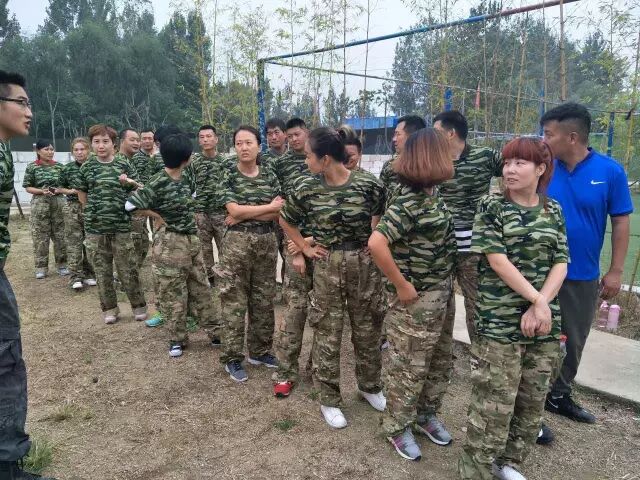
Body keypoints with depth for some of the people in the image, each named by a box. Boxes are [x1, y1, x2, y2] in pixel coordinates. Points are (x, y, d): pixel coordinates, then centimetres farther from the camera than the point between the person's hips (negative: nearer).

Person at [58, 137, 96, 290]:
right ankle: (76, 276, 2)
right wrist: (70, 191, -7)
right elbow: (60, 188, 12)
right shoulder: (67, 168, 2)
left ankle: (89, 274, 19)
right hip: (73, 207, 0)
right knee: (74, 242, -2)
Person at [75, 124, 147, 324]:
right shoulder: (87, 167, 4)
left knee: (127, 270, 3)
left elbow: (140, 190, 4)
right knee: (102, 271, 8)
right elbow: (81, 193, 15)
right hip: (95, 227, 2)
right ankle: (109, 308, 21)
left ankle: (138, 305, 18)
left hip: (121, 225, -2)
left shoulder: (124, 164, -1)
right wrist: (93, 211, 10)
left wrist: (130, 182, -12)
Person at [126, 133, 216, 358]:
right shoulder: (158, 183, -16)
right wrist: (157, 216, -10)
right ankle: (177, 338, 19)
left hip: (192, 240, 7)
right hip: (170, 243, -7)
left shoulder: (186, 180, 6)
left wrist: (191, 217, 10)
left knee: (201, 288, 14)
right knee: (173, 293, 4)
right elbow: (130, 205, -18)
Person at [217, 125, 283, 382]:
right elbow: (234, 210, -14)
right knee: (234, 302, 2)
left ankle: (260, 351, 27)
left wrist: (244, 215, -12)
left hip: (267, 242, 3)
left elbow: (279, 213, -4)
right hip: (237, 243, -3)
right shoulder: (229, 177, -1)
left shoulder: (270, 176, 6)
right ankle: (232, 358, 15)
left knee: (264, 300, 11)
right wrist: (269, 207, -10)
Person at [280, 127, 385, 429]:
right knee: (327, 334, 7)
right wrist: (305, 248, 3)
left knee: (367, 329, 14)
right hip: (327, 266, 0)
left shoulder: (368, 185, -10)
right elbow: (286, 221, 9)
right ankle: (329, 400, 24)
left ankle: (370, 386, 38)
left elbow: (381, 215, 9)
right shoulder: (306, 188, -7)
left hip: (364, 265, 0)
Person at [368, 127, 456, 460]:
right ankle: (397, 427, 29)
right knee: (409, 367, 8)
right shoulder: (409, 202, -23)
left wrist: (443, 287, 13)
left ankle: (425, 415, 42)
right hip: (417, 299, -9)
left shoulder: (430, 193, 4)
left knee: (438, 361, 22)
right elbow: (376, 243, -34)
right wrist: (401, 286, -24)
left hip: (441, 292, 9)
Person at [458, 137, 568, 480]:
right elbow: (496, 260, -12)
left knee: (533, 399, 14)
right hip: (500, 322, -5)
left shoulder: (553, 210, 8)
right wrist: (537, 300, -14)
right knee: (494, 401, -1)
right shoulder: (491, 205, -4)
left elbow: (560, 263, 3)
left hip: (545, 322, 5)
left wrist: (541, 306, -12)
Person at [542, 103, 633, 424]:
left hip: (583, 276, 1)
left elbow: (620, 222, -3)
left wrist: (616, 271, -5)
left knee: (573, 342, 17)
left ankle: (559, 396, 38)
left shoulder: (610, 171, -8)